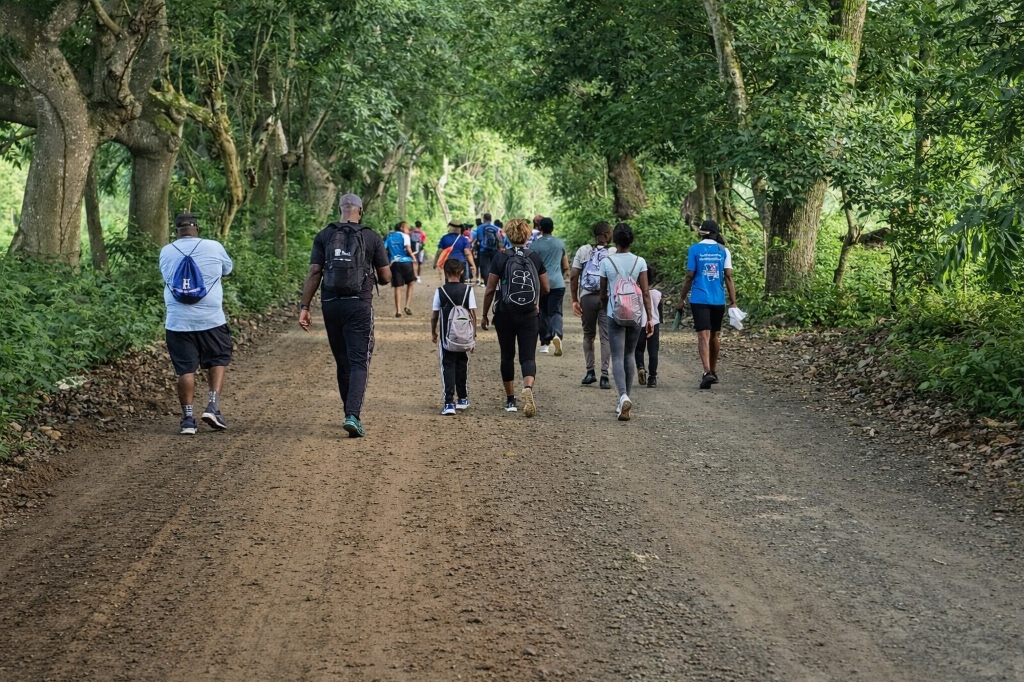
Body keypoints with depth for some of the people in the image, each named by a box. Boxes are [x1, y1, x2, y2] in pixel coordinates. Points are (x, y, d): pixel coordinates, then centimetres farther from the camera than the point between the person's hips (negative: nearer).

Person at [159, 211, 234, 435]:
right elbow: (228, 269, 15)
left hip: (178, 322, 1)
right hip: (211, 320, -1)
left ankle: (188, 417, 5)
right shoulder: (213, 247, -2)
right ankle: (213, 406, 2)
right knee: (218, 361, 15)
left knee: (185, 369, 6)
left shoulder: (166, 252, 2)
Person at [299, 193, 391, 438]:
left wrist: (304, 306, -1)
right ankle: (352, 415, -18)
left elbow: (314, 273, -3)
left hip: (330, 305, 3)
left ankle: (351, 414, 23)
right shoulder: (372, 238, 0)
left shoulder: (323, 237, 4)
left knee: (343, 363, 15)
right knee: (359, 363, -2)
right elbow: (385, 278, 4)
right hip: (359, 305, -2)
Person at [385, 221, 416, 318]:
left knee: (397, 287, 6)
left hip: (394, 263, 3)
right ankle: (407, 306, 5)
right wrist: (413, 257, -2)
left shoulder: (389, 237, 14)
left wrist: (388, 260, 14)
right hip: (406, 262, -3)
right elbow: (408, 248, -14)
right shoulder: (405, 236, 1)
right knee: (410, 284, 15)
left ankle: (398, 310, 2)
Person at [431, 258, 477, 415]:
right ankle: (462, 399, 29)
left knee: (448, 367, 0)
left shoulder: (440, 291, -6)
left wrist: (433, 332, 13)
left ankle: (449, 403, -11)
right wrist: (473, 334, 4)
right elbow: (473, 314, -5)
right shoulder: (468, 290, -4)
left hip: (446, 337, -1)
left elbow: (434, 315, -2)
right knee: (462, 367, 17)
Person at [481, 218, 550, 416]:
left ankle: (510, 400, 21)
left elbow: (490, 290, -6)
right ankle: (528, 388, -28)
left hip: (505, 314, -1)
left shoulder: (500, 258, -6)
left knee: (507, 357, 13)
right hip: (529, 316, 1)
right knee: (528, 356, 1)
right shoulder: (535, 258, 1)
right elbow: (545, 288, 7)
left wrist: (484, 315, 4)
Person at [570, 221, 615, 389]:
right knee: (606, 337, 2)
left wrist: (574, 300, 4)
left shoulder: (583, 251, 3)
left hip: (587, 297, 2)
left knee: (588, 334, 16)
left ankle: (590, 372, 17)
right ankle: (604, 375, -3)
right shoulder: (614, 253, -3)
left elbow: (573, 276, -1)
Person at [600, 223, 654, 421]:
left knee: (617, 357, -4)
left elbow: (603, 294, 4)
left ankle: (623, 396, -26)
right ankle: (625, 398, 21)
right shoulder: (640, 262, -2)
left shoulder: (606, 262, -4)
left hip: (615, 314, -2)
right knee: (630, 355, 16)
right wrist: (649, 317, 0)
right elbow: (645, 292, -5)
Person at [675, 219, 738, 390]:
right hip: (718, 300, 2)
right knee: (715, 335, 16)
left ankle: (707, 372, -24)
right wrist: (733, 302, 1)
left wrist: (682, 299, 5)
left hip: (699, 299, -2)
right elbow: (728, 276, -1)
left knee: (704, 335, -7)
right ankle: (713, 371, 27)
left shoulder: (694, 249, -1)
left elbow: (689, 276, -3)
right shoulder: (723, 250, 4)